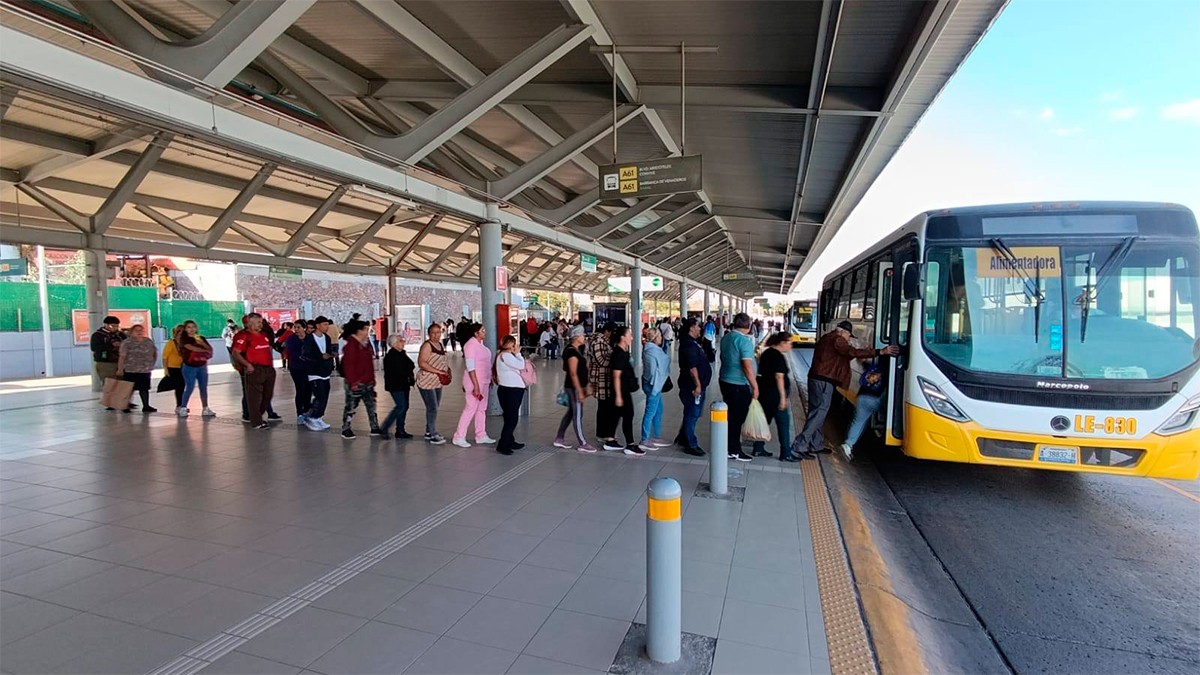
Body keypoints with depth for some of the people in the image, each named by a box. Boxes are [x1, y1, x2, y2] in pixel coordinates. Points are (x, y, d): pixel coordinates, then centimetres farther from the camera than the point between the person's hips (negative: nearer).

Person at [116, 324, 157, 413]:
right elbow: (122, 356, -11)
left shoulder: (149, 342, 9)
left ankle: (146, 406, 14)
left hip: (145, 370, 5)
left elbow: (155, 353, 20)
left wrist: (152, 363, 12)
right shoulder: (127, 342, -7)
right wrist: (120, 369, -15)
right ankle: (125, 406, 12)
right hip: (130, 370, -5)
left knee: (144, 388, 8)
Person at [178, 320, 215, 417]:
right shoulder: (184, 339, -4)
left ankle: (206, 409, 10)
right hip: (190, 367, -4)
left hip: (202, 367, 4)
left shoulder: (201, 338, 9)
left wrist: (202, 343, -15)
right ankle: (183, 408, 8)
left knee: (204, 388, 5)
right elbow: (191, 348, -21)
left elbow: (210, 349, 2)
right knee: (189, 388, -5)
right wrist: (205, 350, -13)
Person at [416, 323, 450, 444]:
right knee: (432, 408, -7)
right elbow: (421, 363, -24)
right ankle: (433, 435, 1)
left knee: (434, 408, 14)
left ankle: (428, 432, 25)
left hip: (437, 382, 9)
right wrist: (438, 371, -25)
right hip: (426, 382, -8)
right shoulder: (427, 345, -13)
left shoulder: (440, 345, 13)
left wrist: (447, 369, 8)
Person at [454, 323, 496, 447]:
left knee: (482, 409, 13)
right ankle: (459, 437, 5)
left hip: (484, 381, 9)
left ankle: (481, 436, 22)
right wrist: (476, 386, -22)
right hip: (475, 381, -9)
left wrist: (490, 379, 18)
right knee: (470, 409, -4)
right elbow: (470, 367, -21)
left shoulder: (480, 343, 9)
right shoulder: (471, 345, -17)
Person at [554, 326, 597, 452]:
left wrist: (584, 387, 20)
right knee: (578, 414, -2)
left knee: (571, 412, 15)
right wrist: (579, 391, -22)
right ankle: (583, 444, 5)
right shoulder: (572, 351, -18)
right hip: (574, 387, -10)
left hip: (574, 386, 10)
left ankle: (559, 439, 23)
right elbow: (573, 373, -22)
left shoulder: (575, 349, 12)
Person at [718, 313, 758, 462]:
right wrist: (755, 386, -18)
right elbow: (747, 366, -23)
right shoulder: (744, 340, -18)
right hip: (739, 384, -8)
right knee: (738, 417, 3)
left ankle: (729, 446, 26)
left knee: (730, 415, 16)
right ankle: (734, 451, 11)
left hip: (724, 381, 8)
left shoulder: (725, 337, 6)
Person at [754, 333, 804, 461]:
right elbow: (779, 377, -20)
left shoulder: (766, 353, 12)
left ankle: (758, 449, 18)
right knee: (783, 423, -1)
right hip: (775, 394, -9)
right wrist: (783, 397, -20)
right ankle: (786, 454, 3)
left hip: (764, 392, 9)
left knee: (764, 420, 14)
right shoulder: (779, 356, -15)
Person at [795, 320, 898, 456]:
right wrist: (880, 352, -21)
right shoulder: (836, 340, -9)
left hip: (816, 378, 10)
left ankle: (816, 444, 22)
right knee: (819, 413, -9)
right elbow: (854, 352, -20)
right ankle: (800, 445, -12)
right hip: (824, 382, -10)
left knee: (816, 412, 14)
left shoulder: (826, 338, 21)